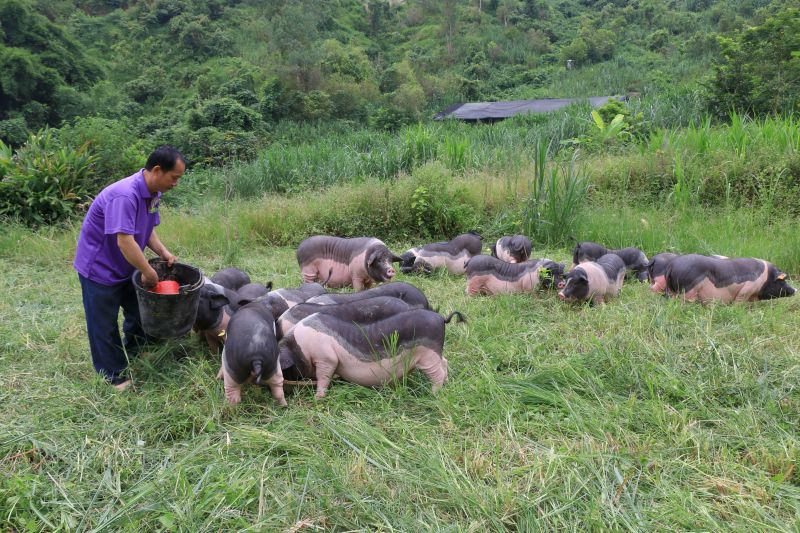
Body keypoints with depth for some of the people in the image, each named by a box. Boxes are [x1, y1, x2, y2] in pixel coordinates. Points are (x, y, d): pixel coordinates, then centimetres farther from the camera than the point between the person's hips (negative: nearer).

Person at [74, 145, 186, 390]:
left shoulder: (153, 193, -4)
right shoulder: (124, 195, -33)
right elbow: (125, 241, -37)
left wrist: (163, 253, -6)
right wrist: (149, 273, -27)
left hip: (125, 267, 9)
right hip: (99, 267, -9)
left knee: (139, 314, 18)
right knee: (105, 326, 4)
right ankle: (115, 378, 17)